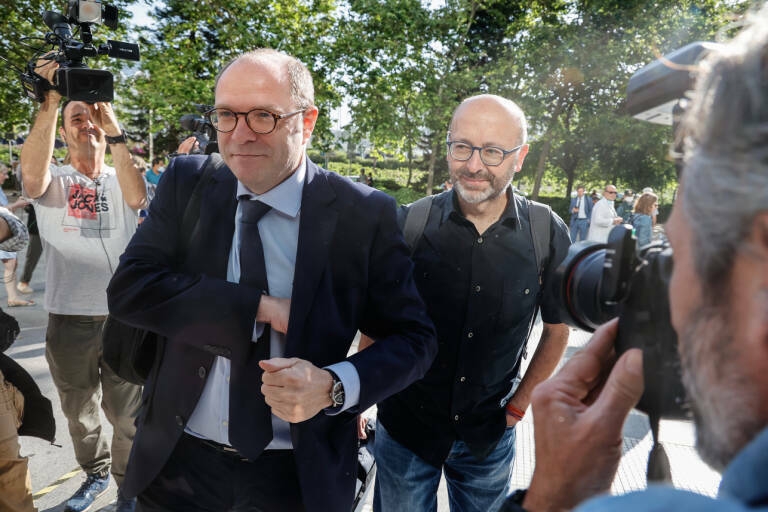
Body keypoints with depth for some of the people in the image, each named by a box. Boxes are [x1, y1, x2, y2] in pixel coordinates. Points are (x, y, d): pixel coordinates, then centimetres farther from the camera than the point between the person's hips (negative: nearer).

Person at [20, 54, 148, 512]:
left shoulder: (123, 179, 4)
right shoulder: (54, 180, 2)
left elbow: (138, 196, -20)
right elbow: (32, 177, -22)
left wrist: (114, 127, -27)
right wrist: (50, 104, -28)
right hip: (69, 318, 1)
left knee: (128, 413, 8)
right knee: (80, 412, 19)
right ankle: (95, 473, 42)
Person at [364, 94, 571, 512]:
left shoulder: (548, 235, -11)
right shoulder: (409, 223, -14)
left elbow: (556, 329, 3)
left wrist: (518, 406, 3)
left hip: (488, 437, 1)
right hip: (403, 429, -1)